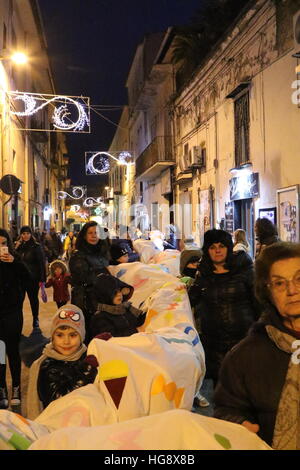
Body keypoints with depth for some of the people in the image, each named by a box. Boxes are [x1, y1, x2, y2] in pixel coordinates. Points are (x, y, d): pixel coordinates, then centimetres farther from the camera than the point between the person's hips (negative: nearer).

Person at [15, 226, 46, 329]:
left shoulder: (36, 247, -7)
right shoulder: (18, 246, 5)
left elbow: (41, 263, -10)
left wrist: (42, 279, -14)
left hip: (33, 278, -3)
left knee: (33, 298, 10)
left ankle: (35, 319, 25)